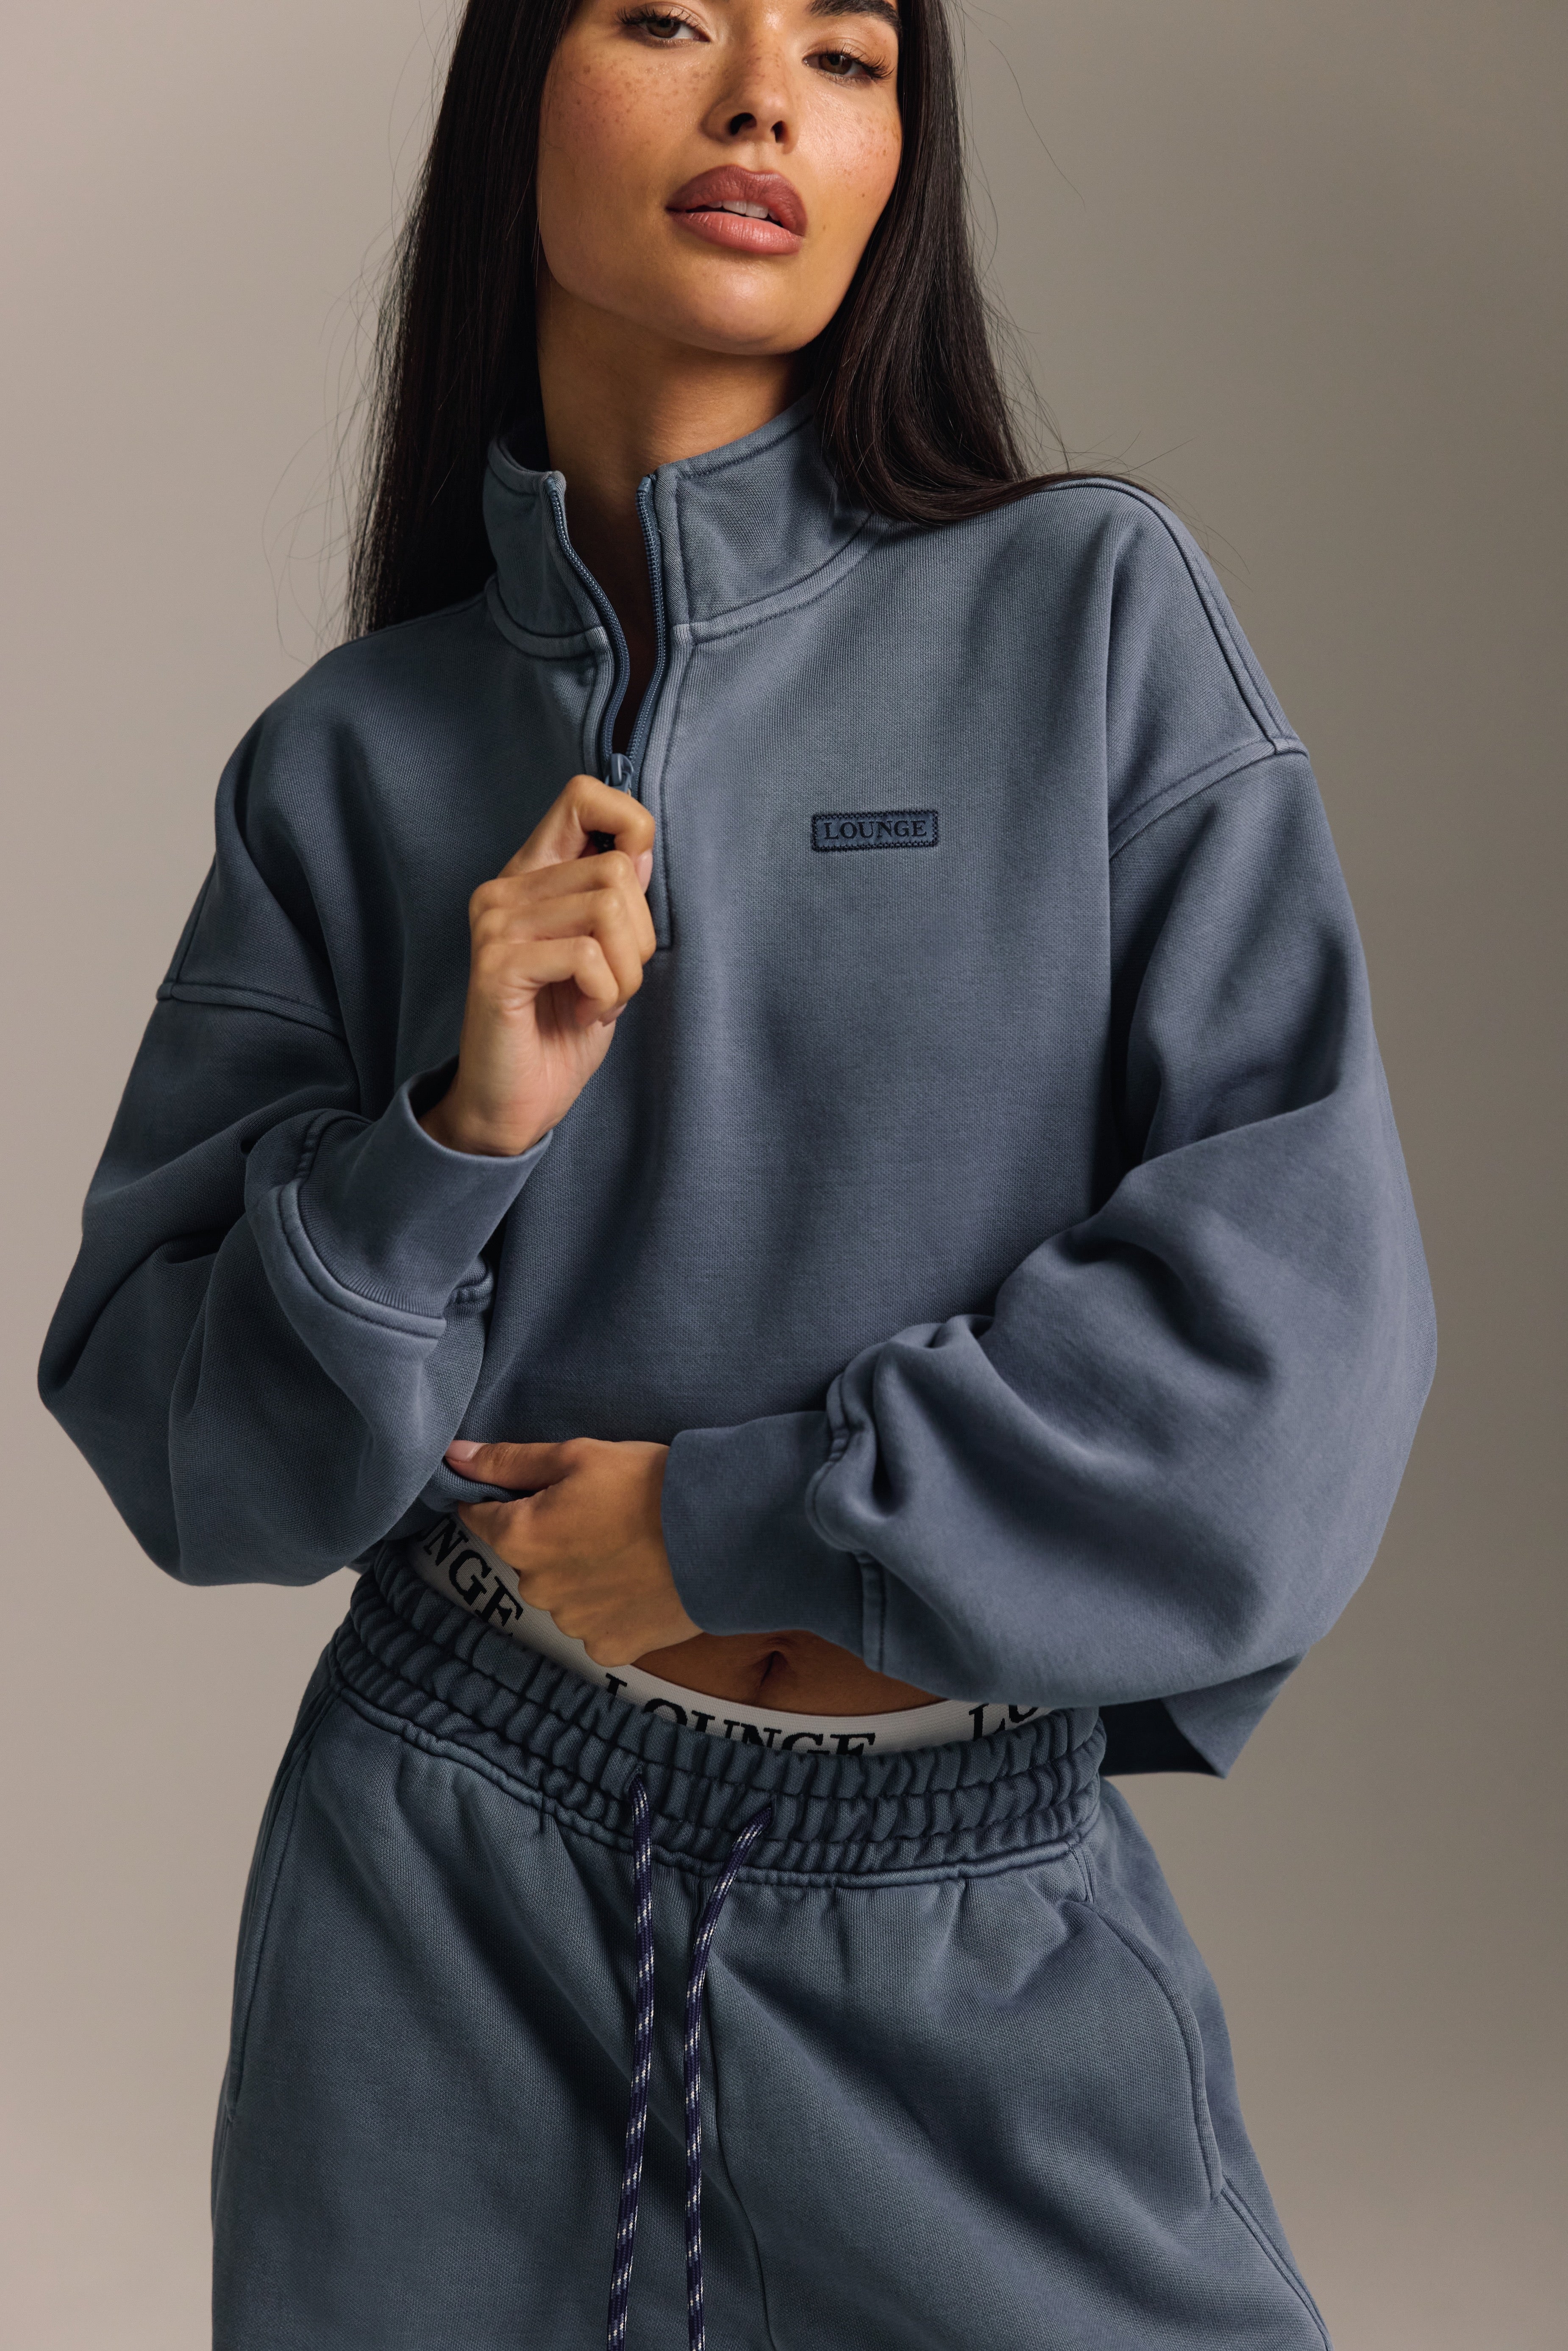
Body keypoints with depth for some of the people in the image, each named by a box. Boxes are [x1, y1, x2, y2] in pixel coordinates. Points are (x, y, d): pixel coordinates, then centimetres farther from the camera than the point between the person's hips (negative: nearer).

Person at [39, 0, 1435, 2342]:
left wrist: (735, 1527, -10)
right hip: (447, 1914, 2)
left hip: (987, 1953, -1)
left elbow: (1293, 1339, -11)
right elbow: (169, 1437, 0)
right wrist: (457, 1139, -17)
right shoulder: (354, 762, 0)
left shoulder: (1096, 617, -5)